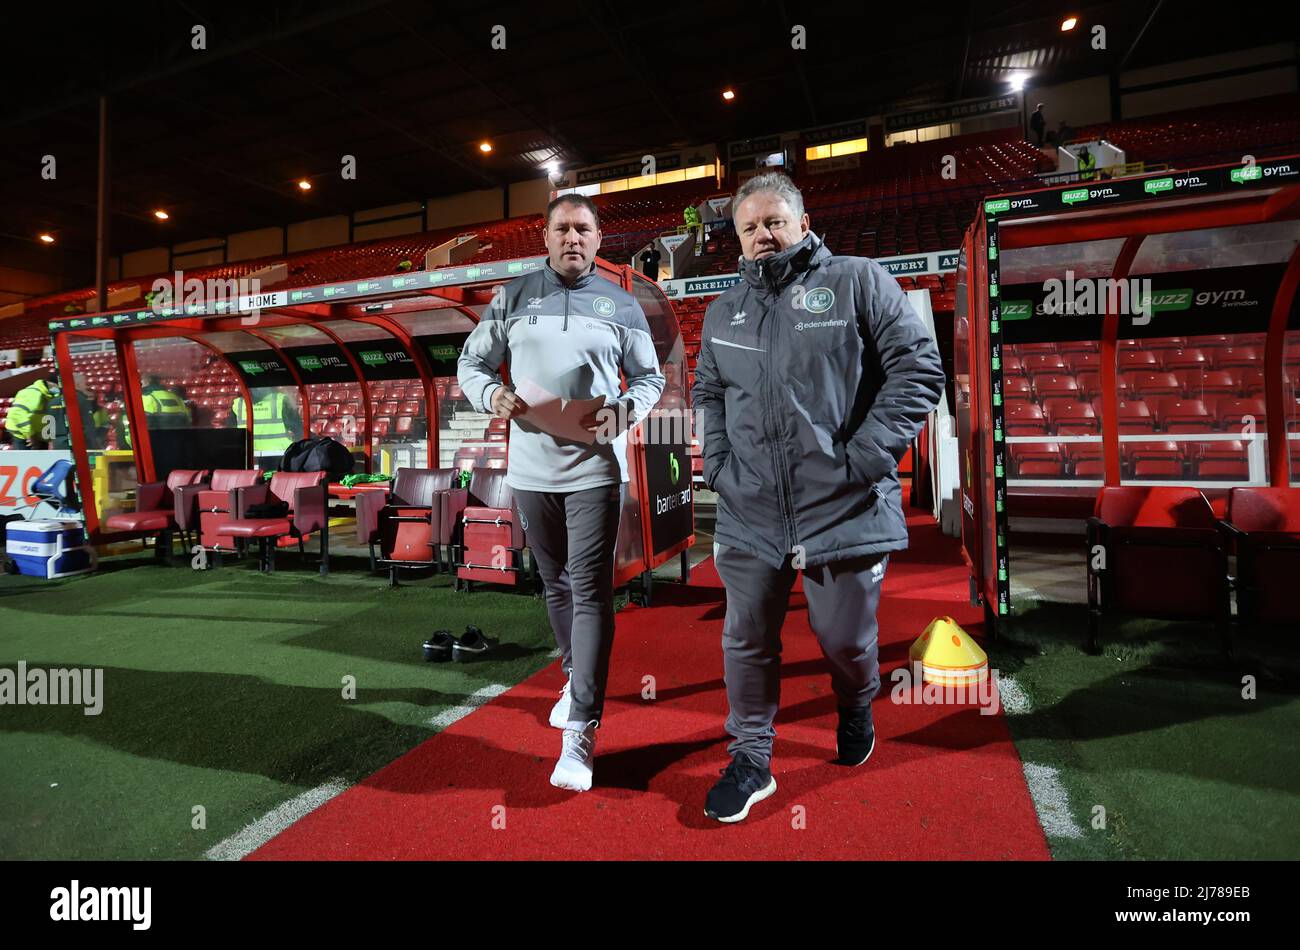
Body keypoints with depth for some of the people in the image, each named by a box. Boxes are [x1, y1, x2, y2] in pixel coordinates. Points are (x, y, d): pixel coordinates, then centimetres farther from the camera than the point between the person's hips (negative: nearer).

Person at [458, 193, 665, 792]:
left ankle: (581, 731, -5)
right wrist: (493, 395, -10)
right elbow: (471, 363, 12)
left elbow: (650, 377, 9)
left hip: (595, 468, -2)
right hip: (531, 468, 3)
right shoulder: (515, 297, 8)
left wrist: (624, 411, -12)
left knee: (591, 591, -9)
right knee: (556, 585, 17)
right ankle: (576, 678, 40)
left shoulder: (620, 305, 5)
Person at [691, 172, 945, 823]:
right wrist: (717, 462, 7)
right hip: (748, 512, 4)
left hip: (844, 508, -3)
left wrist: (864, 457, -13)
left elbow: (919, 369, -5)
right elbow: (707, 393, 23)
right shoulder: (723, 312, 15)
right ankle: (751, 759, 28)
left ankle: (855, 709, 46)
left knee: (844, 638, 11)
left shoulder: (858, 281, 0)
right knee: (747, 639, 8)